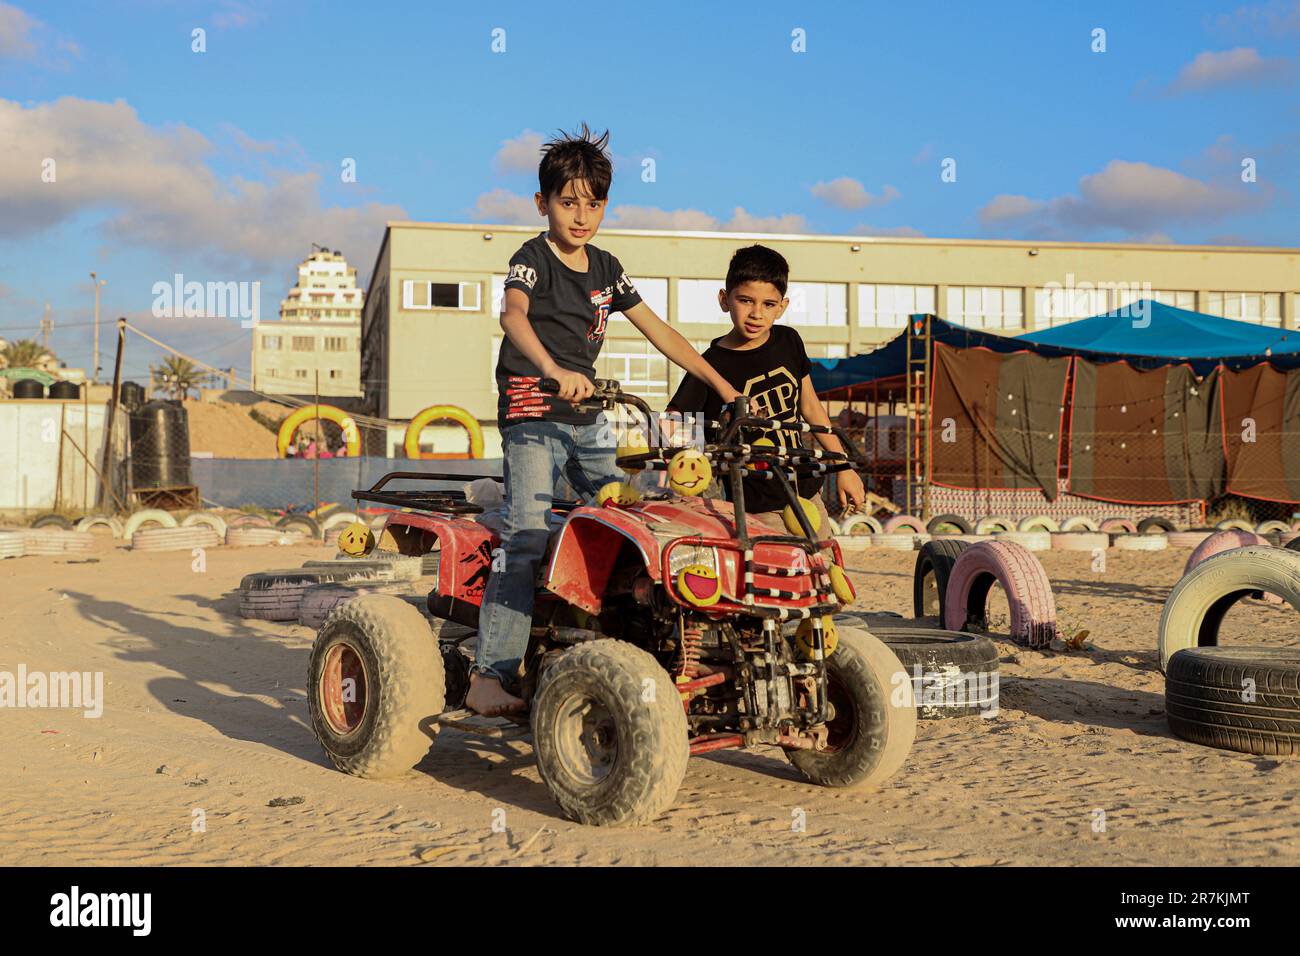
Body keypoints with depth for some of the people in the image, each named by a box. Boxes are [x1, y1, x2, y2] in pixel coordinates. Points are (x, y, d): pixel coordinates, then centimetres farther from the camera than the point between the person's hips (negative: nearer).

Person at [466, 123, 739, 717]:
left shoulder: (605, 268, 13)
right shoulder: (532, 259, -6)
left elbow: (656, 329, 17)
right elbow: (513, 315, -27)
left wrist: (721, 384, 12)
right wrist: (553, 370, -47)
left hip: (587, 416, 7)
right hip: (532, 411, -7)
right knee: (526, 541, -16)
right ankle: (489, 675, -15)